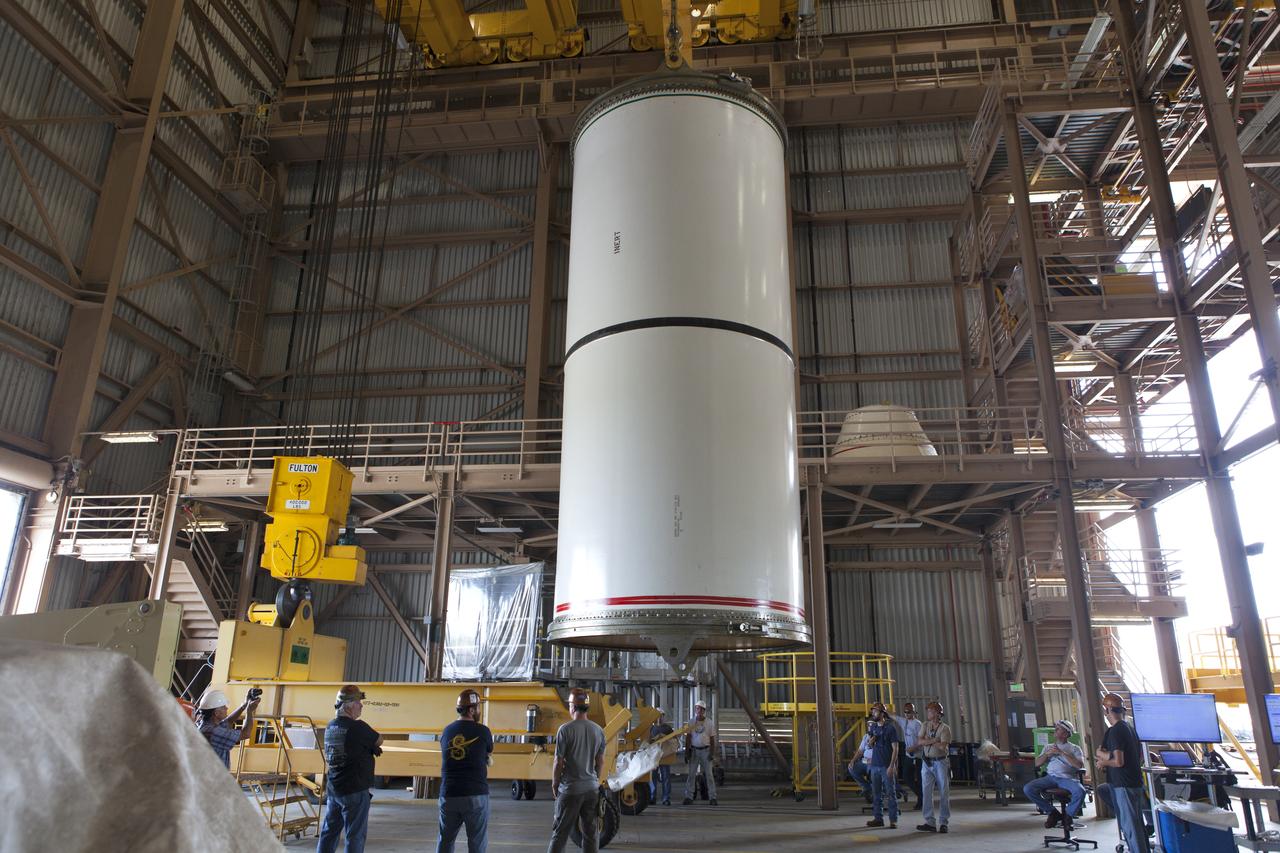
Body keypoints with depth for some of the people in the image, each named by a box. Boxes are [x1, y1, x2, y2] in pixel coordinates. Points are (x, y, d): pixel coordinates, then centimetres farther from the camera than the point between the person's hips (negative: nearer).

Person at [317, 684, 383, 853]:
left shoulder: (330, 726, 6)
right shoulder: (357, 727, -19)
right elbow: (379, 741, -6)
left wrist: (370, 748, 3)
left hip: (334, 790, 8)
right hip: (355, 790, -8)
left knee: (329, 831, 17)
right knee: (355, 835, 2)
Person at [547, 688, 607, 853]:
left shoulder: (566, 729, -12)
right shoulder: (598, 731, 1)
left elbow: (559, 762, -9)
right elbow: (600, 762, 9)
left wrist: (554, 784, 5)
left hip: (570, 789, -4)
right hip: (592, 788, 4)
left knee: (560, 833, 4)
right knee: (590, 834, 13)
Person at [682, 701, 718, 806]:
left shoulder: (709, 723, 2)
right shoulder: (691, 722, 3)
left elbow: (712, 739, 4)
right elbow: (688, 738, 4)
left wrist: (712, 753, -5)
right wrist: (686, 752, -2)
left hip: (705, 750, 0)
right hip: (694, 750, 0)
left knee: (709, 774, -2)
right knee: (691, 774, -1)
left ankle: (713, 798, 1)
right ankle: (688, 797, 1)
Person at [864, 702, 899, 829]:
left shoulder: (890, 728, -8)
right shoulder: (873, 727, 10)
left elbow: (895, 749, -10)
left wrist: (891, 766, -17)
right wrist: (871, 740, -4)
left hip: (887, 766, -6)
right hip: (875, 765, 6)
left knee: (891, 793, -1)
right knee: (876, 793, 10)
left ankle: (893, 820, 5)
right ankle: (878, 818, 18)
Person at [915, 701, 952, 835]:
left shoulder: (944, 728, -6)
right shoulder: (925, 725, 9)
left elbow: (942, 746, -19)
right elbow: (920, 742, -3)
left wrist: (927, 741, -9)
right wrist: (933, 740, -16)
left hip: (941, 762, -4)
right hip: (927, 762, 4)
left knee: (944, 793, -1)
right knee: (926, 792, 1)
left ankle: (943, 822, 8)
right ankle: (930, 822, 5)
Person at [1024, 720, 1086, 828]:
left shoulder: (1075, 748, 14)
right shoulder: (1049, 747, 26)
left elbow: (1080, 765, -5)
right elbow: (1037, 764, 18)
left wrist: (1062, 753, -9)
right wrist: (1047, 754, 3)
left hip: (1067, 778, -3)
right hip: (1050, 777, 3)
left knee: (1080, 791, -37)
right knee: (1027, 789, -22)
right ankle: (1052, 812, -3)